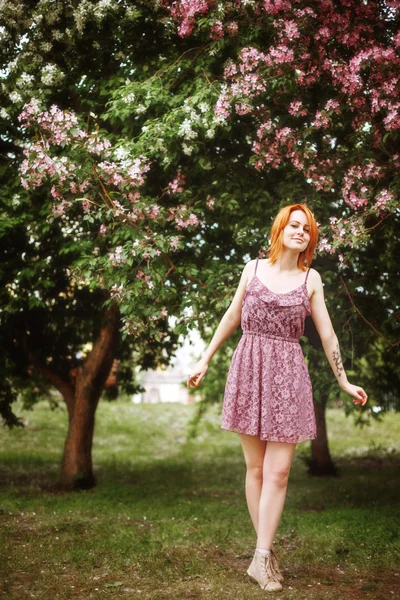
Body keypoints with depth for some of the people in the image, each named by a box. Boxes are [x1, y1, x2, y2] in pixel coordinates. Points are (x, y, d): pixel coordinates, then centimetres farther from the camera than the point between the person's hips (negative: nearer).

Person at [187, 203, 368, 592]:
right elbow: (231, 317, 14)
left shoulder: (311, 279, 6)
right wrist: (205, 360, 15)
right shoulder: (253, 268, 7)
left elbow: (327, 334, 10)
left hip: (288, 374, 0)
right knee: (256, 467, 3)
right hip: (249, 368, 0)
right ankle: (265, 552, 10)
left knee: (278, 471, -6)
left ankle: (262, 558, -2)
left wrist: (343, 381, 11)